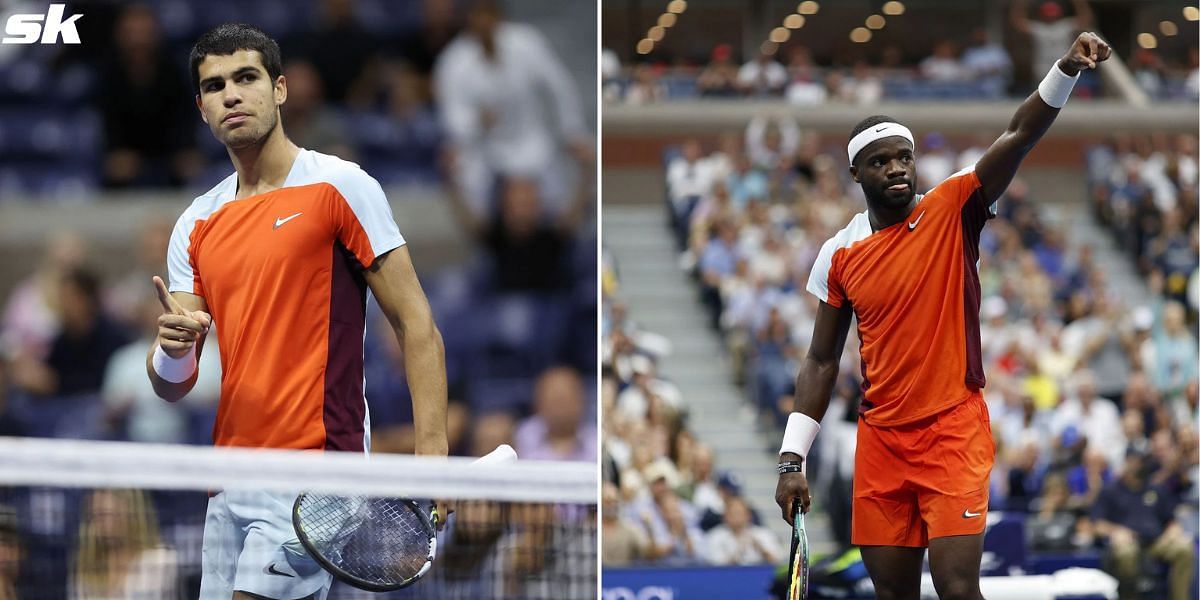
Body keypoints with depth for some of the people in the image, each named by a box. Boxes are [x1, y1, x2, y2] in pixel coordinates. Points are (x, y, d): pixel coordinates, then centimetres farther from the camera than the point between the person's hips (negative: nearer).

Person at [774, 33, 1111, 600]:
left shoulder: (951, 212, -3)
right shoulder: (839, 255, 5)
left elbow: (1019, 135, -16)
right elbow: (821, 362, 12)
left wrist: (1067, 69, -32)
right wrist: (792, 459, 7)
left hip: (954, 432, -3)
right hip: (880, 442, 3)